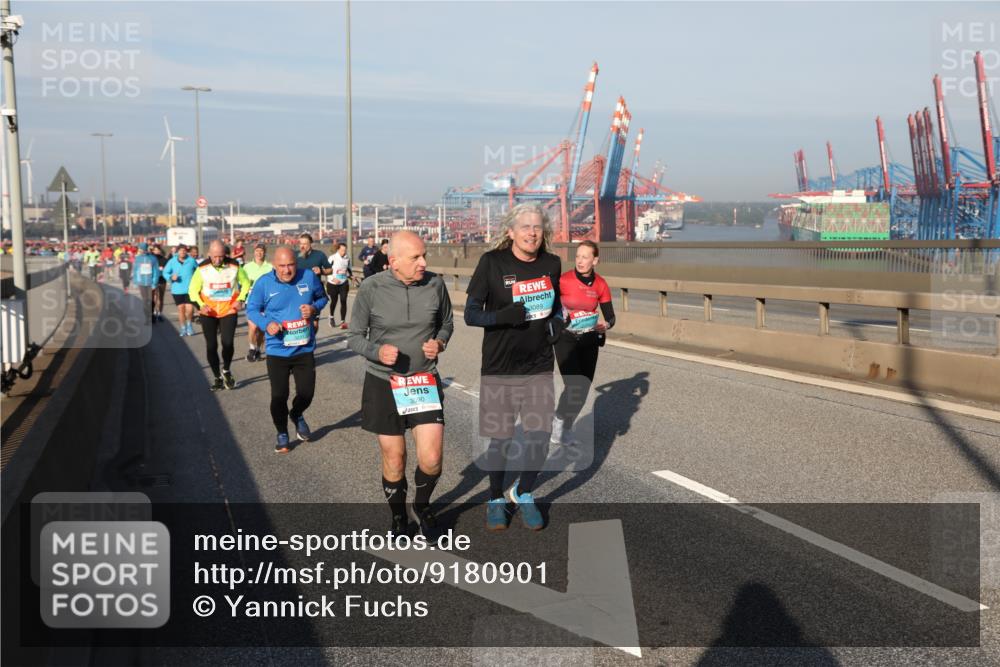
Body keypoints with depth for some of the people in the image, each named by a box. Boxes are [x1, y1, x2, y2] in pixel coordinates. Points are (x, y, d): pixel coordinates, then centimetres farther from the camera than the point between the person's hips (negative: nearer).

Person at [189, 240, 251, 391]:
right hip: (209, 313, 1)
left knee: (227, 343, -13)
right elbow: (193, 289, 1)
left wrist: (240, 300, -6)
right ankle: (218, 378, 20)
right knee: (211, 346, 3)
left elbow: (245, 283, 7)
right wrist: (200, 305, -14)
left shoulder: (234, 267, -9)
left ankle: (226, 371, 16)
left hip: (229, 311, -1)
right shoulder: (202, 269, -9)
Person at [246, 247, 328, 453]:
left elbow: (322, 297, 10)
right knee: (279, 396, 0)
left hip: (304, 349, 2)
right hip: (277, 351, -2)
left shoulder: (309, 277, -8)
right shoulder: (264, 283, -12)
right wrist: (266, 324, -20)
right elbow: (251, 309, -1)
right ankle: (282, 434, 25)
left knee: (306, 393, 7)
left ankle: (297, 415, 44)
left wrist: (314, 308, -13)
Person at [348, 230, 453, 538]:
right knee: (394, 462, 9)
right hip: (384, 384, -1)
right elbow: (354, 337, -2)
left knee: (431, 460, -6)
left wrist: (439, 342, -9)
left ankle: (423, 503, 27)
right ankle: (398, 518, 35)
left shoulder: (435, 284, -6)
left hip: (425, 381, 1)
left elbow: (446, 323, 12)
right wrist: (377, 351, -22)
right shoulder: (371, 289, -12)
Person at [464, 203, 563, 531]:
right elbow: (471, 314, -8)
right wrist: (503, 316, -27)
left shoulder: (551, 264, 2)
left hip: (539, 368, 3)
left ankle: (523, 494, 28)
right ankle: (496, 500, 31)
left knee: (540, 439, 1)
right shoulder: (492, 263, -9)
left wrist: (556, 323, -3)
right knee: (500, 440, 6)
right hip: (499, 368, -3)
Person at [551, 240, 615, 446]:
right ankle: (558, 422, 9)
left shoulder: (600, 285, -2)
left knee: (584, 389, 7)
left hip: (589, 341, 4)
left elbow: (610, 316, 2)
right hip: (566, 339, -4)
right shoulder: (563, 280, -13)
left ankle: (566, 428, 28)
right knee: (574, 387, -16)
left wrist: (606, 325, -18)